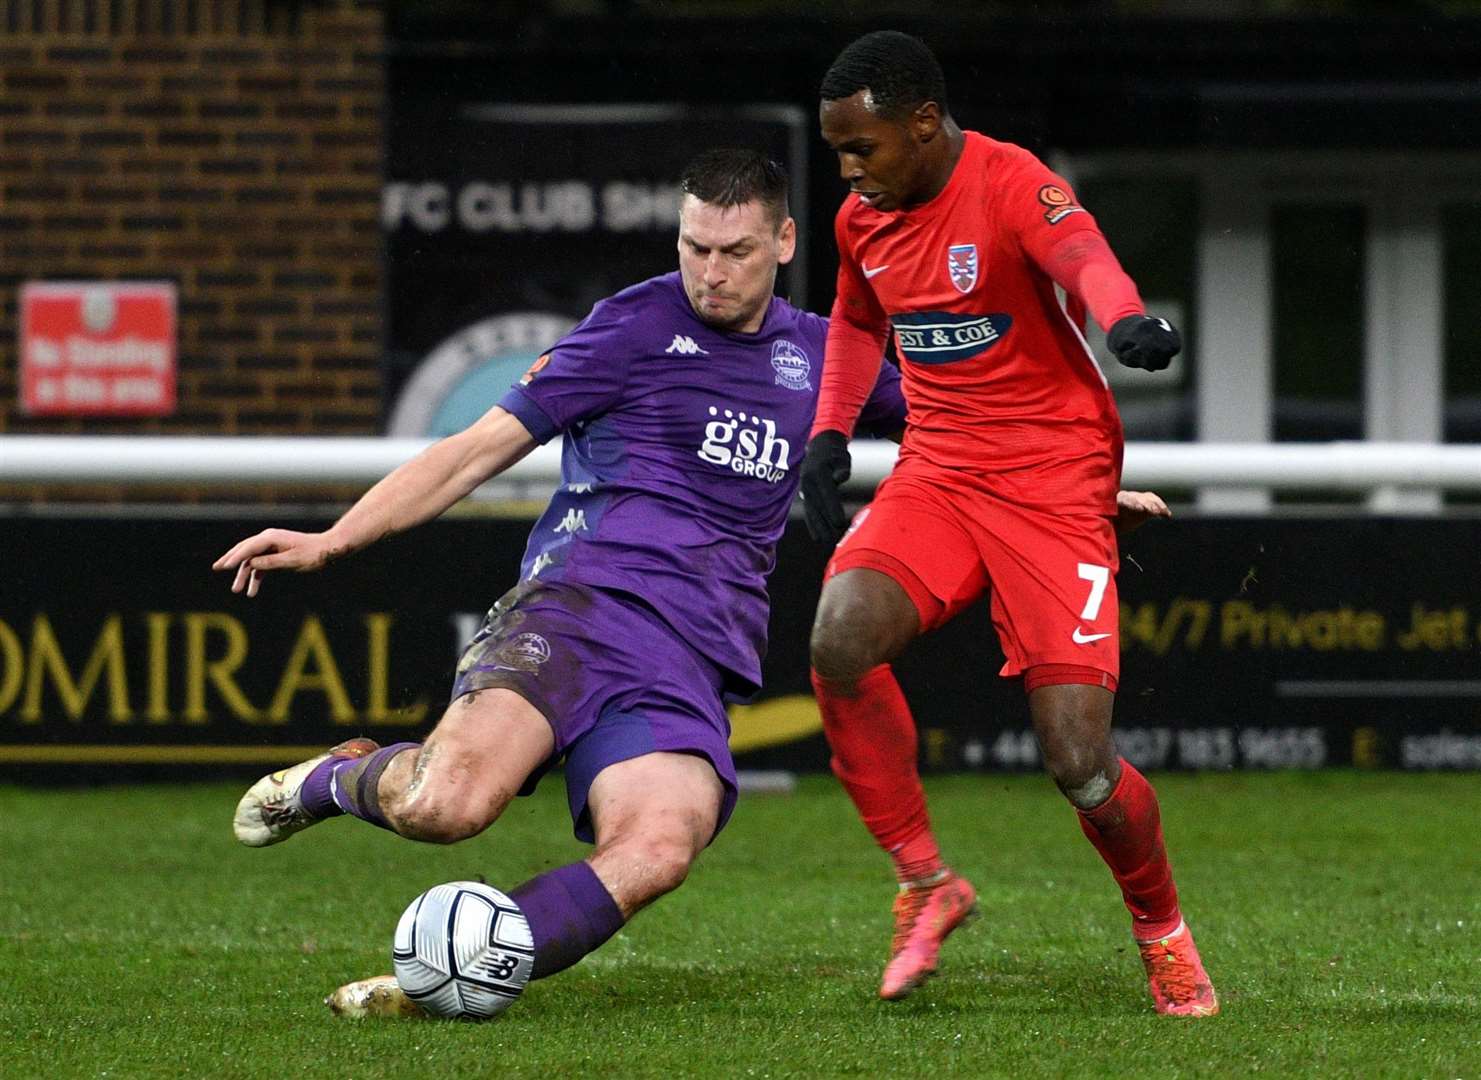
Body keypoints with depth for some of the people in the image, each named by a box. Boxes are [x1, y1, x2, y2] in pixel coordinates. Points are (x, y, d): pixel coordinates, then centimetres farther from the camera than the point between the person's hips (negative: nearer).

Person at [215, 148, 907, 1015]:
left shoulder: (820, 355, 21)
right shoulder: (638, 325, 10)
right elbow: (483, 448, 8)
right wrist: (334, 539, 0)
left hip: (696, 665, 3)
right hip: (584, 597, -3)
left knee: (657, 851, -32)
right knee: (445, 805, -30)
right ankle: (341, 778, 6)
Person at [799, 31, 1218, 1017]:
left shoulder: (1013, 186, -16)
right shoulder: (863, 219, 7)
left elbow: (1079, 252, -39)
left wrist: (1126, 318, -61)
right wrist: (830, 434, 14)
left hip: (1053, 481, -5)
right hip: (937, 475, 6)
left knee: (1079, 764, -13)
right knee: (840, 638, -25)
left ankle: (1162, 928, 19)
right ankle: (926, 883, -6)